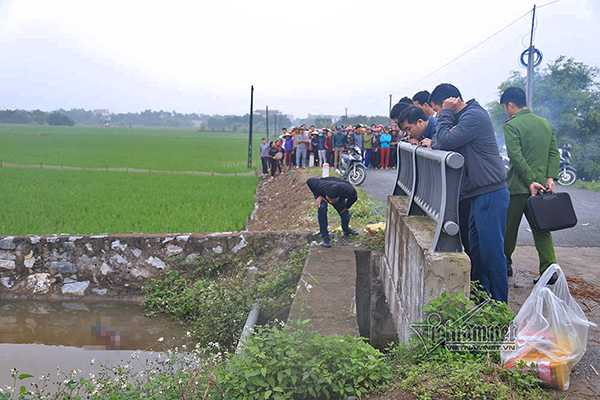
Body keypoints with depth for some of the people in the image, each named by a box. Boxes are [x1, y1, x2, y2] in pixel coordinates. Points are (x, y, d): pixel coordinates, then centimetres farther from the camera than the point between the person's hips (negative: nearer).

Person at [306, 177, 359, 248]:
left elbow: (354, 196, -14)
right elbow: (309, 181, -24)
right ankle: (325, 237, -21)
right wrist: (318, 196, -28)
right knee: (322, 208, -32)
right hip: (322, 194, -2)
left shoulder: (348, 190, -40)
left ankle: (346, 229, 37)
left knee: (346, 216, -2)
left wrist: (347, 207, -12)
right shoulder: (321, 186, -45)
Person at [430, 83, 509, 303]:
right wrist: (432, 141, -3)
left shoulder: (474, 116, -14)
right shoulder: (464, 116, 18)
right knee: (476, 249, 16)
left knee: (492, 251, -6)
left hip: (491, 193, -10)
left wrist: (446, 113, -10)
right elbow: (439, 140, 18)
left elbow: (446, 142, -20)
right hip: (479, 194, 10)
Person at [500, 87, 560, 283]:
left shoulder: (511, 125, -9)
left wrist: (530, 181, -16)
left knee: (509, 228, 10)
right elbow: (554, 153, 6)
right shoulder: (546, 123, 12)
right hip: (541, 186, 5)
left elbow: (516, 156, -17)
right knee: (542, 229, 7)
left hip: (518, 186, -5)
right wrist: (550, 177, -1)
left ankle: (505, 265, 22)